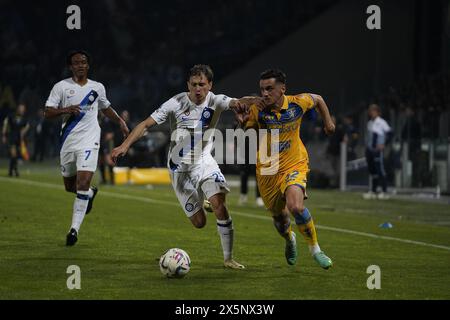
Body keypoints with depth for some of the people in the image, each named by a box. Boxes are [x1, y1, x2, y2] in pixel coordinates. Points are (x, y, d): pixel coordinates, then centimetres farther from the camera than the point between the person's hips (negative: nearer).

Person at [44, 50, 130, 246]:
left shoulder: (97, 88, 8)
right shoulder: (61, 86, 0)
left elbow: (106, 108, 28)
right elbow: (48, 113, -5)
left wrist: (120, 122, 16)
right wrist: (65, 110, -22)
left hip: (89, 142, -1)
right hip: (68, 142, 1)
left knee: (83, 184, -16)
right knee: (70, 186, 13)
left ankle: (75, 228, -13)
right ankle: (91, 193, 48)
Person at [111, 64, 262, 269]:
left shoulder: (215, 101, -10)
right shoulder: (176, 103, -14)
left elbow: (235, 102, -31)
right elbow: (146, 124, -16)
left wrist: (241, 103, -56)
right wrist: (125, 145, -28)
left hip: (204, 162, 1)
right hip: (180, 167, -1)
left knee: (219, 205, -22)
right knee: (199, 222, 0)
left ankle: (228, 258, -9)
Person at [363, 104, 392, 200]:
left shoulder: (381, 122, -8)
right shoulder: (370, 123, 15)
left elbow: (389, 133, -13)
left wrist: (383, 144, -16)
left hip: (378, 150, -8)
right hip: (369, 149, 8)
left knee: (380, 169, -9)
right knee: (371, 170, 10)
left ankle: (384, 192, -8)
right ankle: (373, 191, 17)